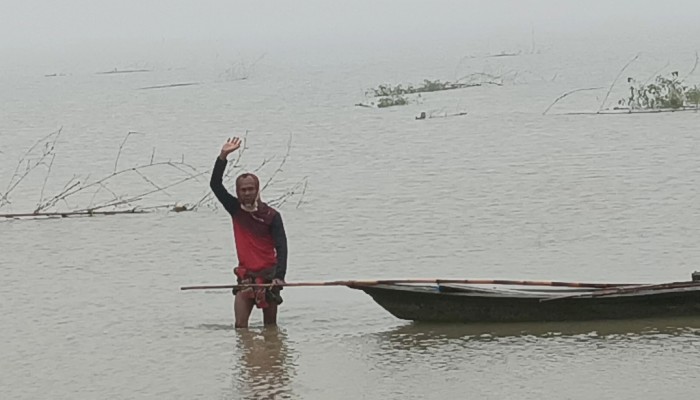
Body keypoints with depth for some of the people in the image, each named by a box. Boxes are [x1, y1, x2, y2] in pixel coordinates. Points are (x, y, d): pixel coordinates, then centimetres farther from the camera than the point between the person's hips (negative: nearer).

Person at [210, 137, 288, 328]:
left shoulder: (271, 216, -6)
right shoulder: (235, 210, 5)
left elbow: (281, 248, -12)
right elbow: (215, 185, -1)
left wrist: (279, 276, -25)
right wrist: (223, 156, -10)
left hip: (268, 275, -3)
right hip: (245, 275, 3)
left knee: (270, 327, 6)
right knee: (240, 326, -9)